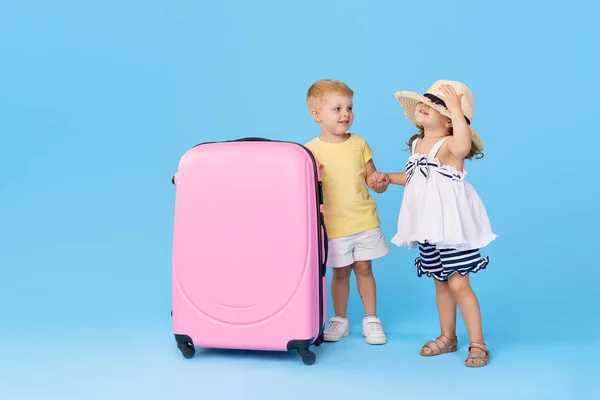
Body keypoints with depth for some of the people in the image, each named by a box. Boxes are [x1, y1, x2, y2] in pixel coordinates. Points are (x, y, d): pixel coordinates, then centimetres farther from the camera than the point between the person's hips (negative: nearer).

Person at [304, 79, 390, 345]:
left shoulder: (359, 143, 2)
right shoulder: (311, 150, -6)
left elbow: (373, 180, 7)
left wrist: (380, 182, -14)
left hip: (365, 221, 2)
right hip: (334, 225, -2)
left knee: (364, 268, 10)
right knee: (340, 272, 9)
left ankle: (371, 319, 24)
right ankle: (339, 319, 27)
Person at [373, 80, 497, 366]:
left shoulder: (450, 144, -17)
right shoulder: (416, 144, 8)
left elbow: (463, 145, -44)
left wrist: (456, 106, -39)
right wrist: (387, 177, 18)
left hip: (452, 226, -8)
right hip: (428, 228, 8)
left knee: (458, 283, -6)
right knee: (441, 283, 17)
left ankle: (478, 344, 7)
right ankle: (447, 337, 31)